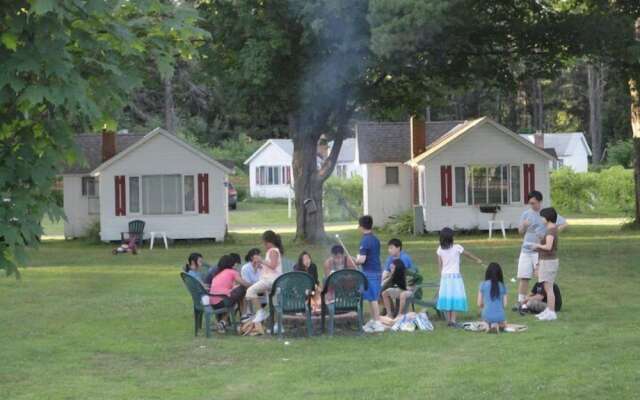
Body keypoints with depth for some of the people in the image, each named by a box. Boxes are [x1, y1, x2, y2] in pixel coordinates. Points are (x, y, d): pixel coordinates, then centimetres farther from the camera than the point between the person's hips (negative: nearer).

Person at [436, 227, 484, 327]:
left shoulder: (440, 250, 1)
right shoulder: (457, 248, -7)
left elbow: (440, 265, 6)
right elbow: (468, 254, 10)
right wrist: (477, 260, 27)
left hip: (444, 276, 4)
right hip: (455, 275, -4)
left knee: (446, 297, 7)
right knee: (455, 297, -2)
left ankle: (448, 320, 8)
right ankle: (453, 320, -9)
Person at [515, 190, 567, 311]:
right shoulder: (526, 214, 9)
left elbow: (564, 224, -7)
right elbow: (520, 232, 14)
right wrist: (523, 226, -9)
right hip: (526, 249, 4)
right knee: (523, 277, 2)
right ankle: (520, 302, 7)